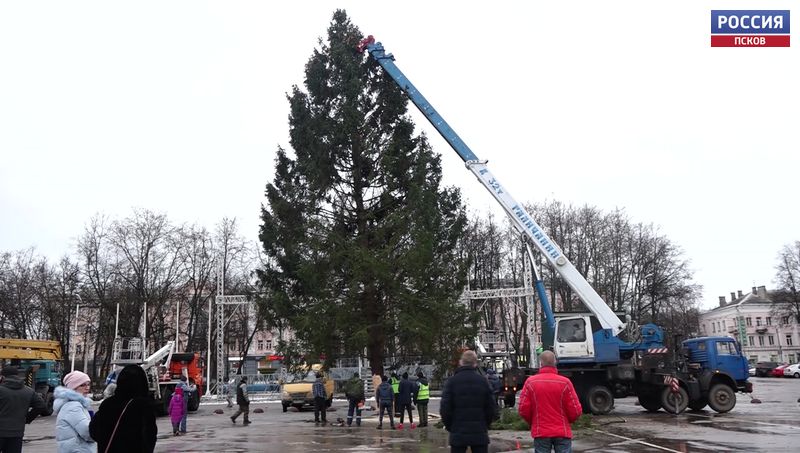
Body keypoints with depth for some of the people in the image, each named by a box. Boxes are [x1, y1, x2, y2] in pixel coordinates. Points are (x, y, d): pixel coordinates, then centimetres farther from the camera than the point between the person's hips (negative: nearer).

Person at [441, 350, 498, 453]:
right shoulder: (483, 381, -1)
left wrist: (449, 427, 7)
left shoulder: (452, 381, -5)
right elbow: (492, 409, -2)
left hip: (458, 433, -1)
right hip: (480, 433, 1)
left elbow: (445, 409, -8)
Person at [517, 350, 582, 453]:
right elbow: (576, 410, -6)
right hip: (562, 432, -1)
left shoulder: (530, 382, -6)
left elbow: (523, 409, -5)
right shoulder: (565, 382, -8)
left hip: (540, 432, 1)